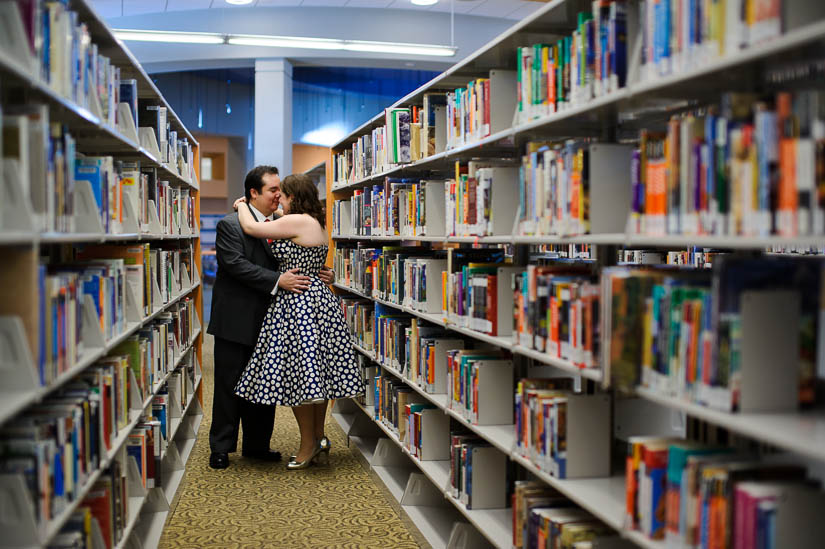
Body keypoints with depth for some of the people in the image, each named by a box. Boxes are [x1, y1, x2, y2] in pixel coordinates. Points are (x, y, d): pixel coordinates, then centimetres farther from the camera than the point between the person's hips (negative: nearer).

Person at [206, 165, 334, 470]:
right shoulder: (230, 225, -8)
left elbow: (296, 265, 14)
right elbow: (236, 264, -21)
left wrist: (322, 276, -5)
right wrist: (277, 281, -27)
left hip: (267, 322, 6)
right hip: (236, 322, -6)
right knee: (229, 387, 3)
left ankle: (257, 445, 25)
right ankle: (221, 448, 16)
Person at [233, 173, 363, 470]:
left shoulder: (296, 222, -14)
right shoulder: (317, 225, 15)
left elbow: (250, 227, -11)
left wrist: (242, 206, 8)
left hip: (298, 301, -10)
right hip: (317, 298, 10)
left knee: (298, 372, -2)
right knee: (316, 372, 14)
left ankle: (309, 443, 6)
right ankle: (318, 437, 22)